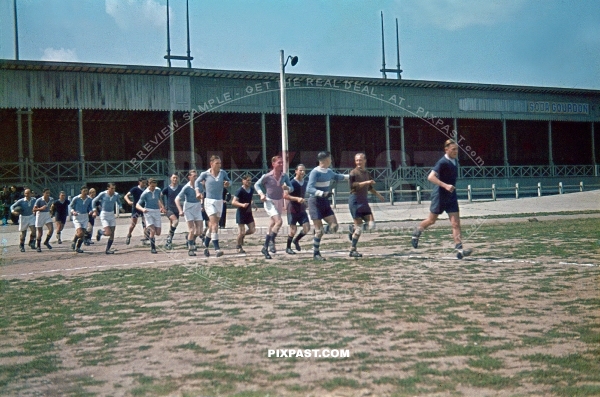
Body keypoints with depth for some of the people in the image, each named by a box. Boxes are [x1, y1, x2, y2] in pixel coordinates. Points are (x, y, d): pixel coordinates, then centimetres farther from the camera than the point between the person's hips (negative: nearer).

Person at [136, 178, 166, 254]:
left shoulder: (158, 191, 3)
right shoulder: (145, 194, -9)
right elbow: (137, 205, -12)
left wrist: (162, 207, 25)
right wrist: (142, 209, -31)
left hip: (157, 212, 4)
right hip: (148, 212, -4)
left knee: (158, 233, 2)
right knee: (153, 231, -18)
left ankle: (148, 231, 35)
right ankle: (153, 248, -3)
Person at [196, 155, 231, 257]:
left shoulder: (222, 173, 3)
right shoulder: (205, 174, -2)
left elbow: (228, 181, 19)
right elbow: (197, 181, 14)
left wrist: (228, 183, -4)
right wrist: (198, 191, 0)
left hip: (219, 201, 4)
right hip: (209, 201, -4)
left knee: (212, 226, 12)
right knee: (215, 224, -17)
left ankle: (205, 246, 31)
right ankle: (217, 248, -20)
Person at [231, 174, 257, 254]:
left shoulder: (252, 189, 3)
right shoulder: (240, 191, -18)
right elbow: (233, 202, -23)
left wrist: (252, 204, 7)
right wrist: (242, 205, -37)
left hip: (248, 212, 6)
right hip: (241, 213, -6)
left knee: (252, 230, 2)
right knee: (241, 231, -3)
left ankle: (242, 237, 30)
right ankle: (238, 246, 19)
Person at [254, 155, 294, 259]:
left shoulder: (284, 176, -4)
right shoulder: (267, 176, -13)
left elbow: (292, 188, 1)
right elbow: (257, 184, 0)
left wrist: (287, 188, -21)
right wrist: (261, 194, -14)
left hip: (280, 201, 5)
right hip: (269, 202, -5)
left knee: (273, 224, 14)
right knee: (279, 221, -23)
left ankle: (265, 247, 26)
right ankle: (271, 241, -11)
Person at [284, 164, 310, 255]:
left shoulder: (305, 183, 7)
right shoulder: (292, 183, -14)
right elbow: (285, 196, -20)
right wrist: (297, 199, -29)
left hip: (302, 209, 6)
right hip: (293, 209, -6)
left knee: (307, 228, -6)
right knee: (293, 229, -3)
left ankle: (296, 240, 20)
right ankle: (288, 248, 16)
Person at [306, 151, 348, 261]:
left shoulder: (329, 171, 11)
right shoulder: (315, 172, -14)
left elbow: (336, 176, 35)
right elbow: (309, 189, -23)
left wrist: (348, 176, 42)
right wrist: (321, 193, -38)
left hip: (325, 202, 8)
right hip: (315, 202, -8)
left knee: (334, 227, -3)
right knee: (319, 231, -8)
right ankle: (316, 254, 6)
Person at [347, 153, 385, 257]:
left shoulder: (367, 173, 15)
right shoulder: (354, 172, -6)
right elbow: (352, 185, -20)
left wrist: (377, 194, 26)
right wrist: (365, 182, -23)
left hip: (364, 201, 6)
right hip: (355, 200, -6)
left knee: (371, 225, -2)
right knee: (359, 227, -7)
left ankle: (353, 228, 25)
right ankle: (353, 250, 6)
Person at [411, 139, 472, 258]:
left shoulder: (454, 161, 5)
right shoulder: (442, 162, -19)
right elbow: (430, 177, -28)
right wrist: (445, 186, -35)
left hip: (451, 196, 6)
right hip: (440, 196, -6)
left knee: (456, 223, -4)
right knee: (431, 220, 12)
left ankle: (459, 249, -8)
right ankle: (416, 233, 39)